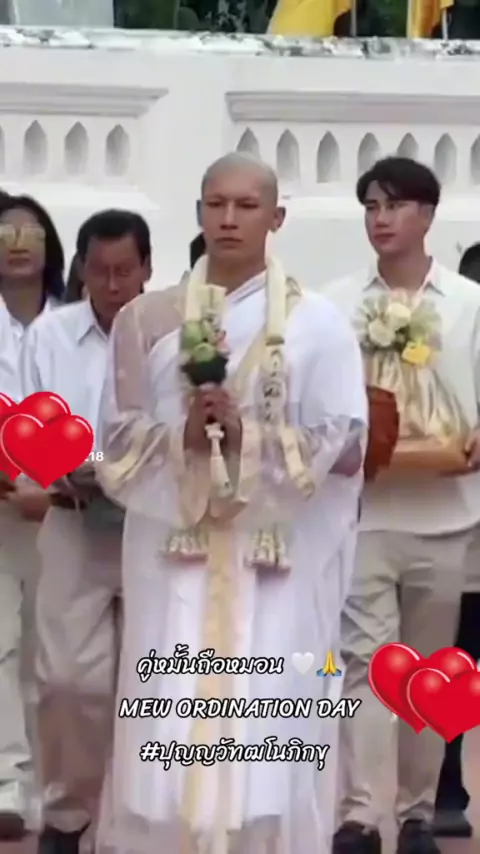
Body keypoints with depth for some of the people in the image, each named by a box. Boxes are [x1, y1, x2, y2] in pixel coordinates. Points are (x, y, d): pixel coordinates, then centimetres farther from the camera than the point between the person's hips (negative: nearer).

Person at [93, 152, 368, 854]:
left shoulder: (318, 324, 2)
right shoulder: (145, 320, 8)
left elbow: (343, 444, -3)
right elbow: (116, 439, 6)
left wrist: (246, 434, -16)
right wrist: (182, 437, -14)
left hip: (279, 564, -1)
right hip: (175, 558, 2)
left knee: (267, 738, -2)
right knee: (168, 740, -1)